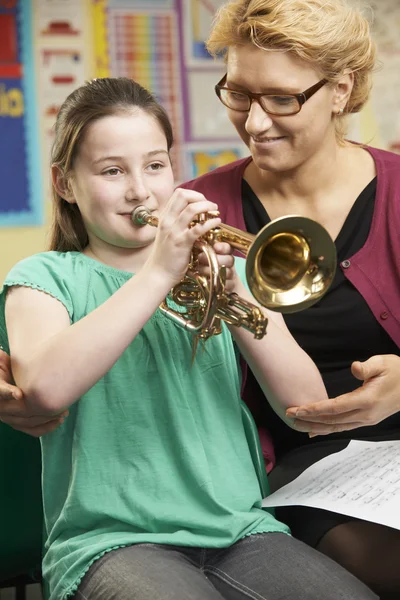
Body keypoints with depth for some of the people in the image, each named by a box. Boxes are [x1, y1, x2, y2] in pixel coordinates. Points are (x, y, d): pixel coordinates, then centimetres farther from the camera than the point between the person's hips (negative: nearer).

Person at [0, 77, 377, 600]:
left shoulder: (224, 269, 15)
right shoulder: (45, 279, 5)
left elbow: (308, 408, 3)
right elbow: (45, 389, -19)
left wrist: (236, 300, -12)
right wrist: (158, 274, -18)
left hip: (238, 531, 3)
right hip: (112, 538, -3)